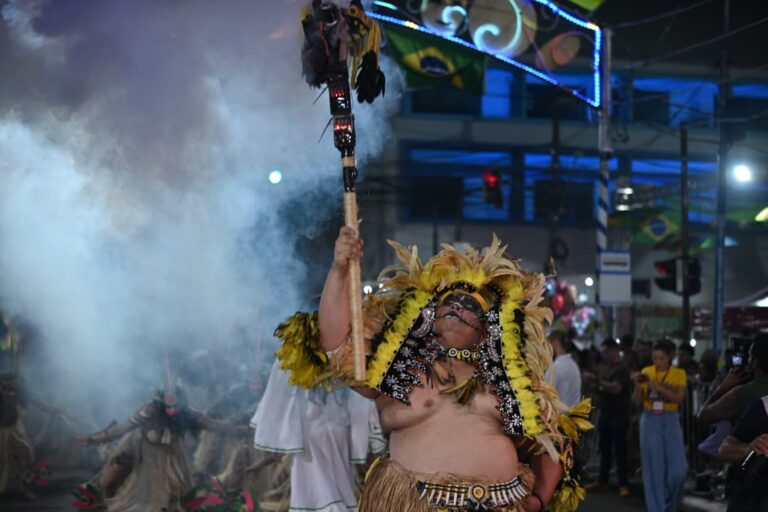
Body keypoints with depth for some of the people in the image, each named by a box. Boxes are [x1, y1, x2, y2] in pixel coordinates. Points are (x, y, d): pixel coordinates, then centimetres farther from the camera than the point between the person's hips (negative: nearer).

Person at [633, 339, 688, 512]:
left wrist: (658, 387, -23)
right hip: (650, 420, 0)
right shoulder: (646, 372, 3)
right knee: (653, 467, -1)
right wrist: (638, 385, -17)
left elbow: (679, 398, -14)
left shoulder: (679, 374, 0)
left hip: (670, 421, 0)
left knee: (678, 468, -5)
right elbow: (638, 400, 1)